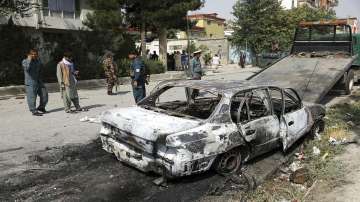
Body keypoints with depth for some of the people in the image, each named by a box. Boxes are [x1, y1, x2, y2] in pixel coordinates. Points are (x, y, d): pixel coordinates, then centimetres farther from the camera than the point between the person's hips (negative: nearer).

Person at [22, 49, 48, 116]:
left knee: (44, 95, 7)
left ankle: (41, 107, 26)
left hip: (39, 82, 6)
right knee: (32, 98, -3)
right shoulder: (25, 61, -5)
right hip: (30, 83, -6)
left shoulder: (37, 61, 15)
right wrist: (29, 60, -20)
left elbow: (41, 68, 9)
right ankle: (34, 111, 6)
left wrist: (38, 59, 9)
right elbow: (27, 68, -24)